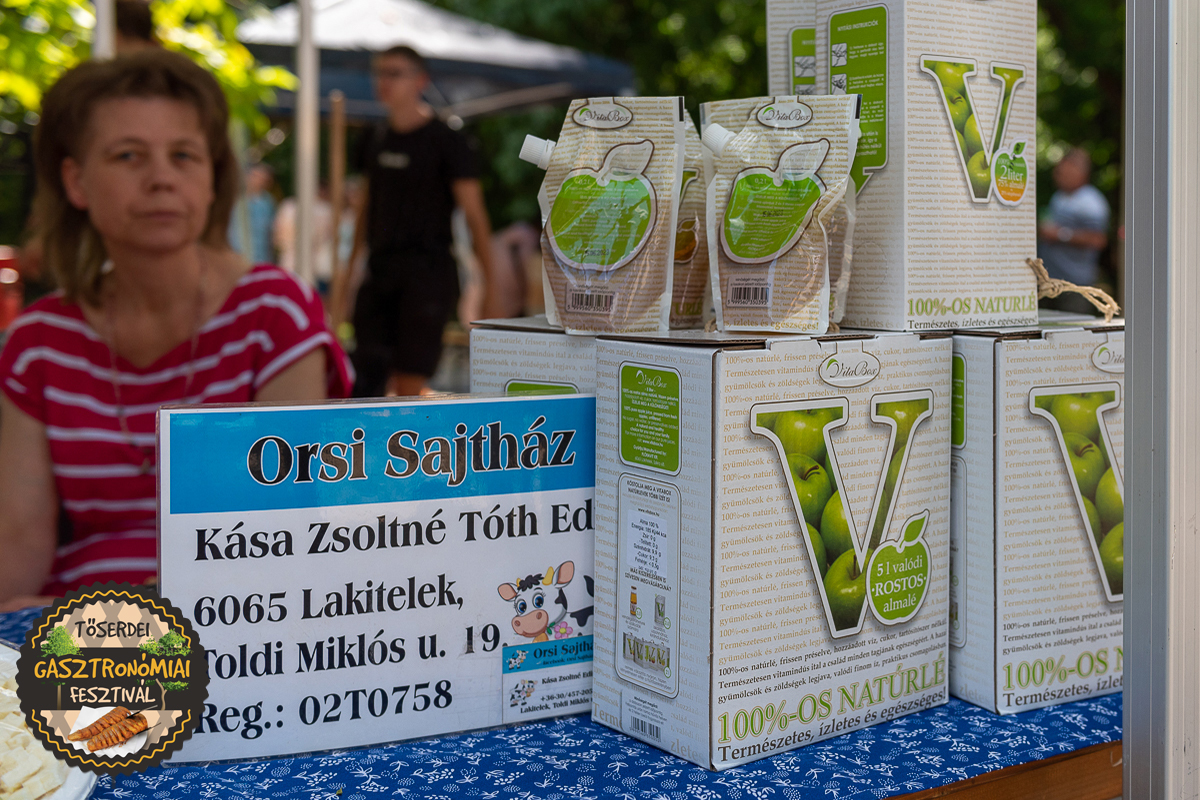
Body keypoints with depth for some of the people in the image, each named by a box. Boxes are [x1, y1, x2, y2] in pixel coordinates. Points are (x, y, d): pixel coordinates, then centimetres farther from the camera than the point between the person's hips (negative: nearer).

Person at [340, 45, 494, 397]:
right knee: (367, 374, 1)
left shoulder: (446, 142, -4)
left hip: (428, 271, -6)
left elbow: (475, 216, -7)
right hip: (379, 269, 6)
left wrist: (491, 287, -12)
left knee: (409, 383, -9)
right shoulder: (374, 140, 13)